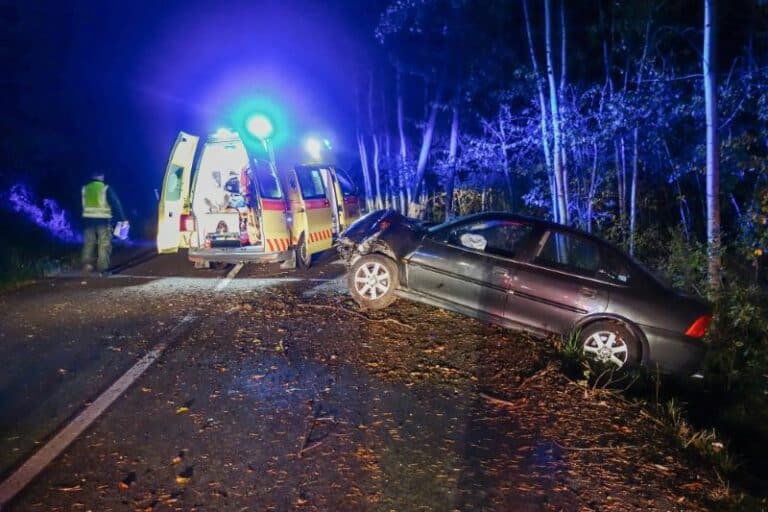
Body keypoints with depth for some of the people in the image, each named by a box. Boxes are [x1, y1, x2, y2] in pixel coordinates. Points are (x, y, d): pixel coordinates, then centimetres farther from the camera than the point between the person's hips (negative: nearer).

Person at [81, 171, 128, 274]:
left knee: (88, 243, 11)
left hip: (88, 219, 4)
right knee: (104, 244, -1)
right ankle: (102, 268, -5)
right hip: (103, 219, -4)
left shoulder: (84, 189, 10)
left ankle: (87, 263, -2)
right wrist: (123, 218, -5)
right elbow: (116, 204, -5)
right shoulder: (106, 188, -2)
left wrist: (80, 220, 22)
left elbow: (80, 205, 15)